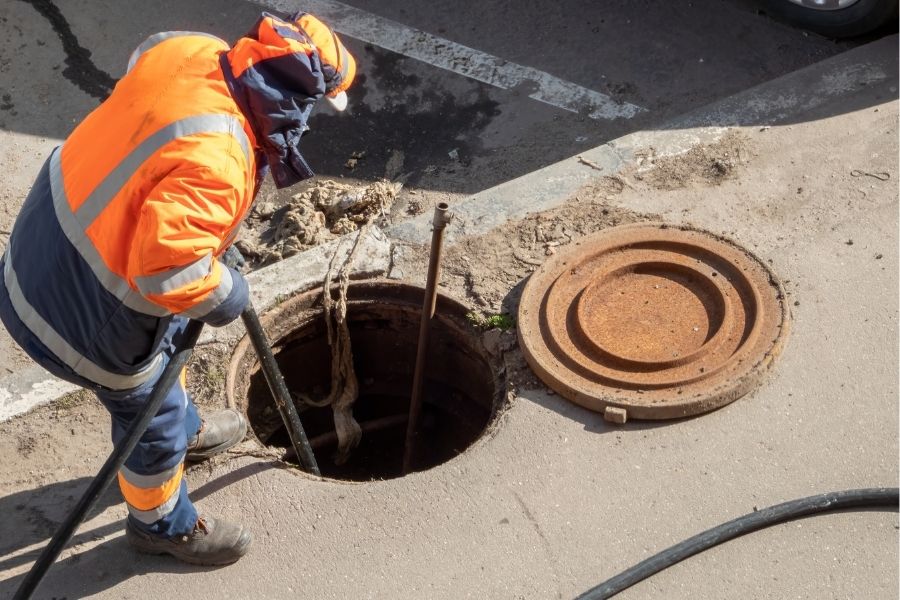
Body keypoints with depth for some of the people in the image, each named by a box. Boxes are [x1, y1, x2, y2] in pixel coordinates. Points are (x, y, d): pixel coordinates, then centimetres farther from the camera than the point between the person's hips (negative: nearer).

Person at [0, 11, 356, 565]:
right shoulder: (214, 160, -38)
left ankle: (186, 433, 64)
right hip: (83, 309, -8)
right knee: (152, 414, 17)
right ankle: (163, 525, 45)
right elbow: (166, 268, -43)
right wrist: (225, 292, -20)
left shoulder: (188, 51, -13)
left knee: (171, 342, 34)